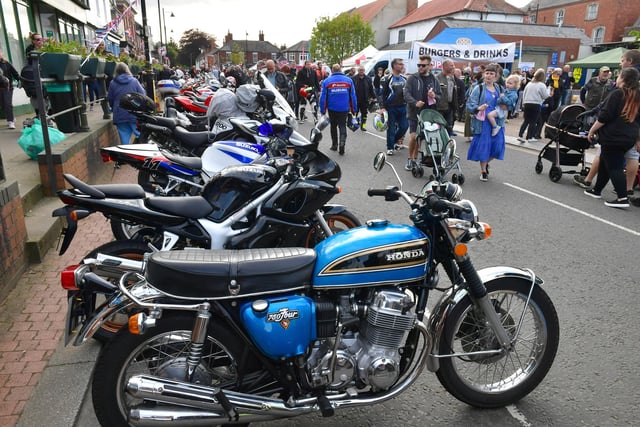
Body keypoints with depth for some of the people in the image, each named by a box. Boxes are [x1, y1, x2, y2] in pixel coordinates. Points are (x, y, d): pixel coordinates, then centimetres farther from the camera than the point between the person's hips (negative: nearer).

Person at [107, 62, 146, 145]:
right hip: (135, 114, -1)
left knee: (124, 139, 3)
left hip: (120, 116, 1)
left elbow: (110, 100, 9)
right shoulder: (134, 81, 1)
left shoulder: (112, 83, 5)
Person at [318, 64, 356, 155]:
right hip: (344, 109, 0)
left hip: (332, 109, 0)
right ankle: (342, 143, -16)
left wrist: (323, 110, 1)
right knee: (342, 126, 6)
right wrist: (353, 109, 7)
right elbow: (353, 96, 2)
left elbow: (323, 97, -4)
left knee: (333, 126, 17)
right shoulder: (349, 80, 0)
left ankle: (334, 145, 25)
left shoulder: (326, 81, -3)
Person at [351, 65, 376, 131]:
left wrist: (373, 97, 8)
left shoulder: (368, 79, 6)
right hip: (355, 100, -2)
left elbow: (371, 89, 10)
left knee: (364, 113, 6)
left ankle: (363, 125, 15)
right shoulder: (353, 78, -2)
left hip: (365, 101, 2)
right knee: (354, 113, 4)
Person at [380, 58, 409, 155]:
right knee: (391, 128, -1)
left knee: (404, 126, 5)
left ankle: (395, 141, 27)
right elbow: (382, 94, -7)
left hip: (402, 107, 6)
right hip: (391, 108, -5)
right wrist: (382, 107, -14)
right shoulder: (387, 79, -6)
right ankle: (390, 148, 10)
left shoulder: (404, 79, 12)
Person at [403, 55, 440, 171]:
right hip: (414, 113, -3)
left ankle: (415, 159, 23)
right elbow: (406, 94, -9)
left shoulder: (434, 80, 8)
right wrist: (415, 103, -26)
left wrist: (434, 96, -12)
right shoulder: (412, 78, -1)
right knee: (413, 136, -9)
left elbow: (440, 96, 12)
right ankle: (410, 159, 10)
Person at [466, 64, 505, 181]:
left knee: (497, 145, 3)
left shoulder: (498, 88, 11)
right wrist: (478, 108, -28)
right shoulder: (479, 88, -5)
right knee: (483, 145, -1)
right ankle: (483, 171, 16)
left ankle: (486, 163, 32)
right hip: (483, 122, -5)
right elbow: (469, 104, -10)